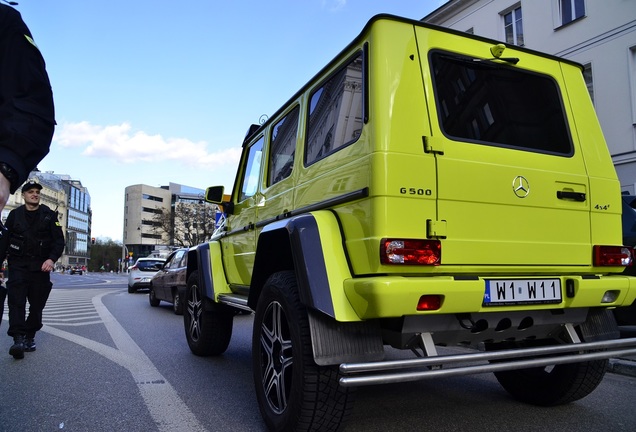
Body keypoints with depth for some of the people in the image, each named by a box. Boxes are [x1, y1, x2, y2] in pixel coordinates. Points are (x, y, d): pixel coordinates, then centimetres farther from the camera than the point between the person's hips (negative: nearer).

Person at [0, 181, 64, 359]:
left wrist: (51, 259, -17)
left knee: (37, 304, 3)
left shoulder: (49, 215, 4)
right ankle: (18, 339, -15)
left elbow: (59, 240, -1)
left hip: (41, 267, 0)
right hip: (18, 266, 0)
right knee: (16, 302, -12)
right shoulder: (15, 215, 7)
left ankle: (30, 337, 17)